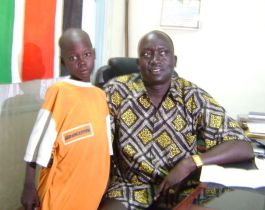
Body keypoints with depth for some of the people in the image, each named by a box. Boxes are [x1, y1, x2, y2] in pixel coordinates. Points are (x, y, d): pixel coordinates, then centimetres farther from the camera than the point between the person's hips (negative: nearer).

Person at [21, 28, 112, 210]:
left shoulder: (101, 95, 6)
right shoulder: (59, 91, -10)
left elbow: (103, 143, 11)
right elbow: (39, 140, -11)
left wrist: (106, 182, 13)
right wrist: (29, 186, -11)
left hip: (92, 187, 5)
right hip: (61, 188, -5)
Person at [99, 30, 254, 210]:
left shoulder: (193, 97, -6)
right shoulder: (117, 91, -4)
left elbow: (244, 147, -10)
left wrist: (190, 163, -22)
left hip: (181, 190, 2)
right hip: (129, 186, -1)